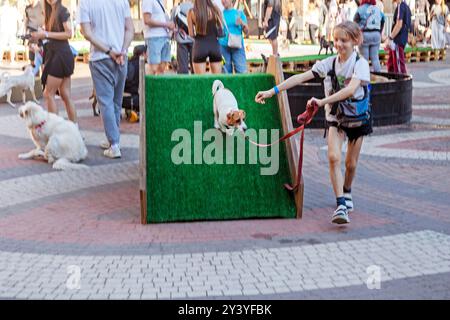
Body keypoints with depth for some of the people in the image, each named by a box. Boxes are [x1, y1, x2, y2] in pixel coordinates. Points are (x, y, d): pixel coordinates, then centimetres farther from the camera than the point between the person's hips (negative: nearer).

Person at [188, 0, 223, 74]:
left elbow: (191, 34, -2)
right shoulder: (215, 10, -2)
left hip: (200, 45, -1)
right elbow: (221, 28, 4)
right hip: (214, 45, 2)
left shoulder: (192, 12, -4)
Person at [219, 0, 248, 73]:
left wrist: (242, 24, -11)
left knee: (242, 71, -10)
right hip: (223, 46, 0)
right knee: (226, 72, -1)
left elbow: (246, 32, 6)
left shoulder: (239, 13, 9)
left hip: (238, 46, 0)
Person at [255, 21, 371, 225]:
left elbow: (351, 89, -33)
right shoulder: (329, 63, -5)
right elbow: (301, 78, -11)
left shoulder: (360, 64, -17)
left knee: (350, 163, 8)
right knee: (334, 157, -18)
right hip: (335, 116, 2)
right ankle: (340, 205, -18)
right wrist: (273, 91, -19)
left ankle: (347, 192, 39)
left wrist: (322, 101, -42)